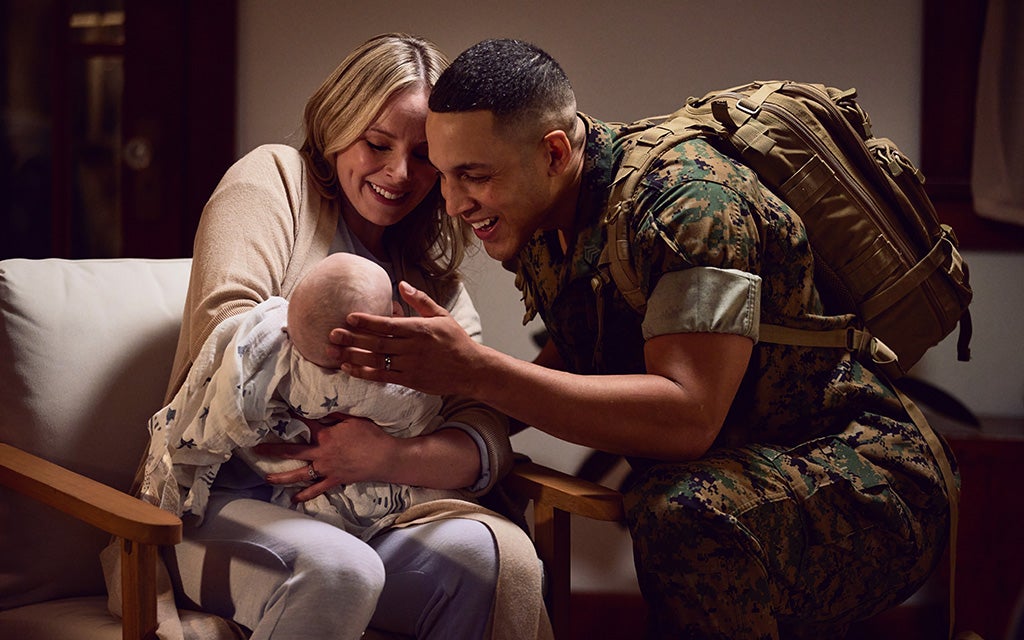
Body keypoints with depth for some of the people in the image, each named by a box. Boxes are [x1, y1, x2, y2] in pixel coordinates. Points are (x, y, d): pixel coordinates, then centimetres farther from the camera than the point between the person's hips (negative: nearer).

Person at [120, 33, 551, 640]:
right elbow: (225, 321, -13)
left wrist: (389, 458, -21)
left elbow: (487, 442, 2)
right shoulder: (273, 176, 7)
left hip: (367, 511, 4)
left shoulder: (436, 277, 17)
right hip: (224, 502, -3)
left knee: (499, 555, -26)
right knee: (338, 568, -36)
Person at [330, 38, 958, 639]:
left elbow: (685, 418, -34)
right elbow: (574, 365, 12)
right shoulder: (538, 220, 2)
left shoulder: (691, 203, -24)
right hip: (725, 477, 8)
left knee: (683, 510, -37)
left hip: (869, 491, -7)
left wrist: (474, 369, -36)